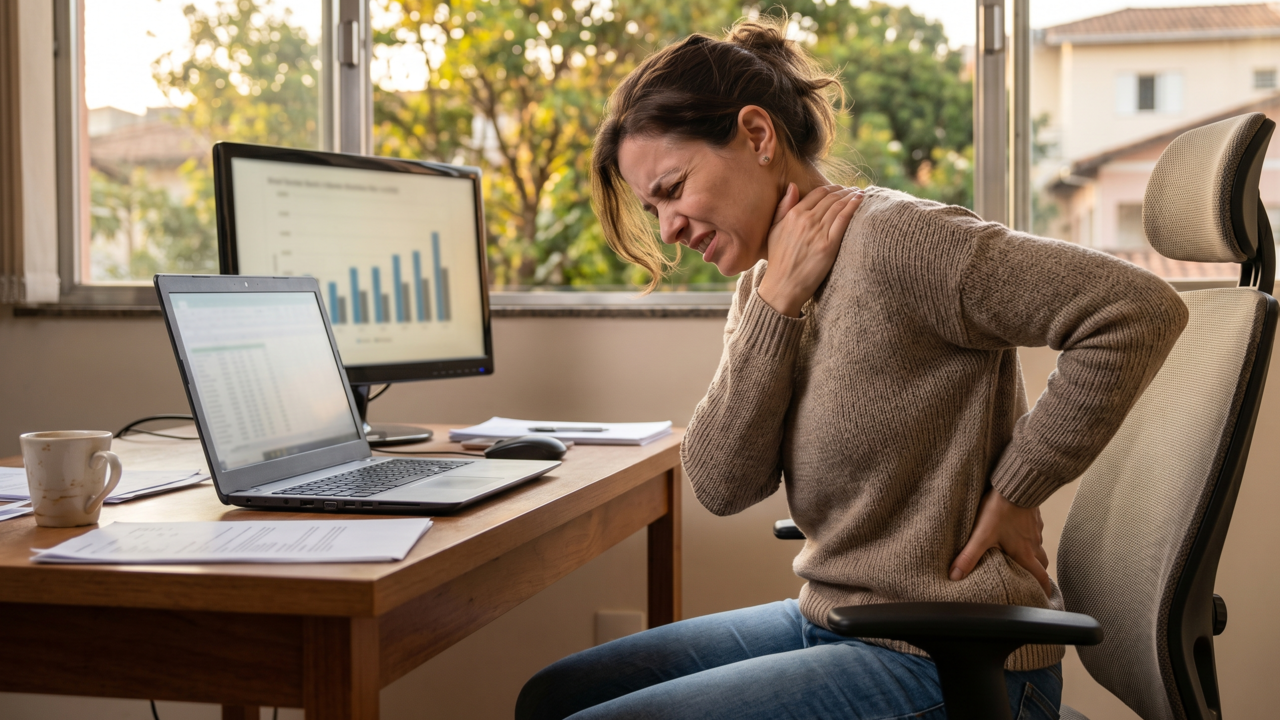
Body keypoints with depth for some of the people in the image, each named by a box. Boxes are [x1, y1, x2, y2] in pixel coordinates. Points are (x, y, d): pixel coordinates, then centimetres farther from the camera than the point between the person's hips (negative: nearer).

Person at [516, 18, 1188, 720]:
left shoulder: (893, 241, -19)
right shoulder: (763, 282, 8)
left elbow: (1140, 308, -26)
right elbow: (721, 485, -3)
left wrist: (1012, 491, -18)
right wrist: (777, 304, -13)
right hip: (833, 622, 8)